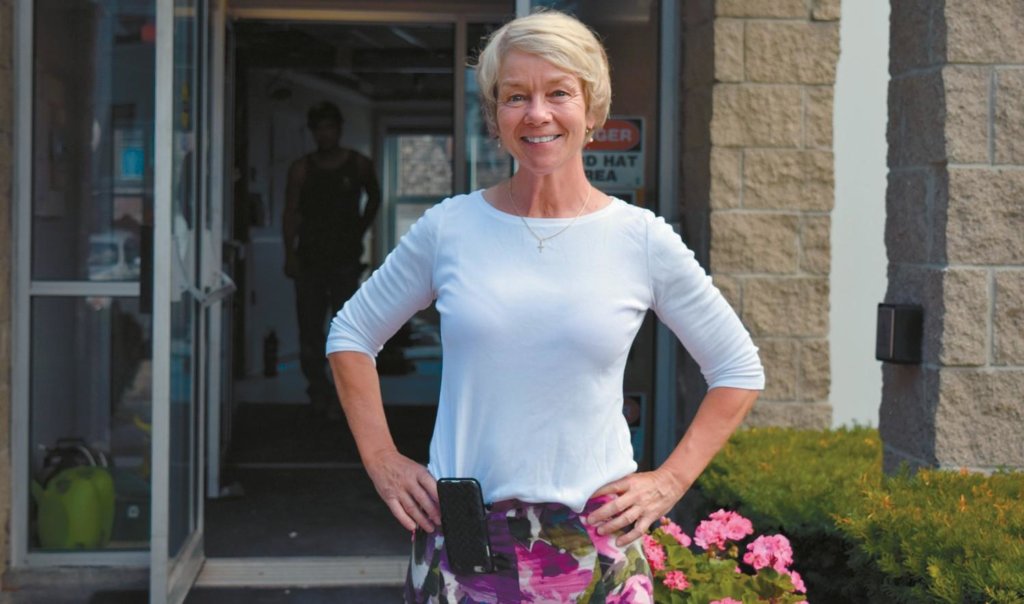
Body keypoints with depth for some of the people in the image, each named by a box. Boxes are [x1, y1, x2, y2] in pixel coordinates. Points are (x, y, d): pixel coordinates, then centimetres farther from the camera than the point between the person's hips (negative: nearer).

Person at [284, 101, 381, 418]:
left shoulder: (359, 165, 6)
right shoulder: (301, 168, 4)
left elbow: (374, 198, 23)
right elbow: (290, 212, 1)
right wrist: (290, 254, -8)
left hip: (345, 259, -1)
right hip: (309, 258, 1)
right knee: (310, 328, -1)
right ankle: (319, 390, 7)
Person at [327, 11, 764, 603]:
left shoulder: (642, 240, 0)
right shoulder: (449, 229, 2)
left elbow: (740, 371, 9)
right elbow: (352, 335, 15)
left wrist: (669, 481, 2)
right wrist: (382, 460, 6)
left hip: (593, 546, 0)